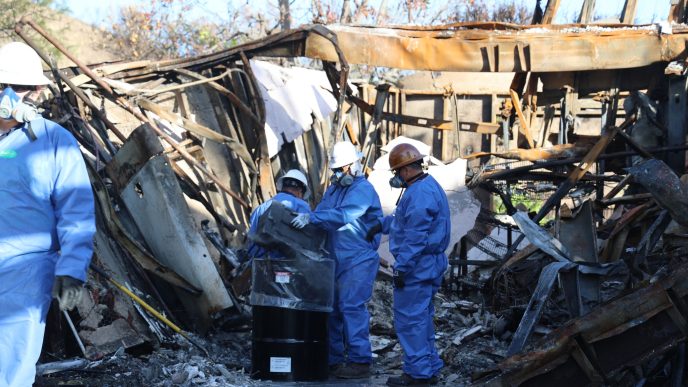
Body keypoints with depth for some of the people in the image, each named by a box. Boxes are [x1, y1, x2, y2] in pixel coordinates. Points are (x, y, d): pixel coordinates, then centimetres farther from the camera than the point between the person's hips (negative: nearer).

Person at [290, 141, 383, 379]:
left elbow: (342, 215, -26)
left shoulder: (363, 190, -11)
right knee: (330, 308, 9)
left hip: (358, 259, -9)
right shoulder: (333, 189, 17)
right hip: (335, 259, 9)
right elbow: (321, 212, 14)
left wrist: (311, 218, -31)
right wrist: (304, 219, -5)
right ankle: (333, 360, 17)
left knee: (352, 306, -13)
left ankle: (360, 361, -8)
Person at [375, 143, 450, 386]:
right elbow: (404, 219, 28)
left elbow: (414, 237, -24)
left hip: (416, 267, -11)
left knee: (409, 319, -4)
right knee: (422, 317, 17)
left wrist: (401, 267, -21)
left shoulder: (419, 193, -19)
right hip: (428, 266, 11)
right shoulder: (429, 186, 15)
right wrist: (382, 224, 26)